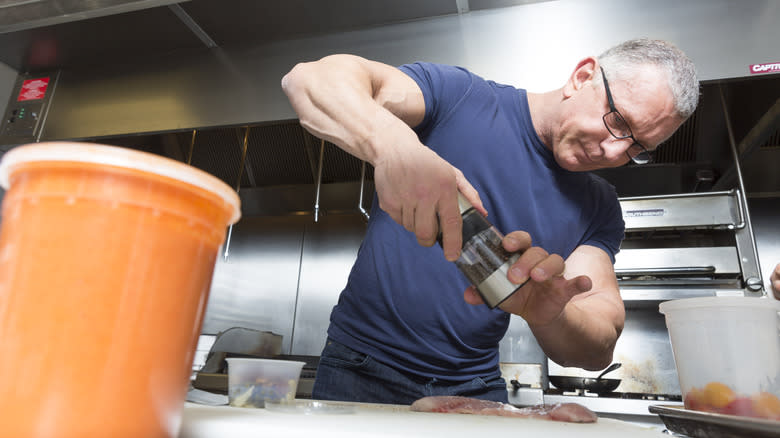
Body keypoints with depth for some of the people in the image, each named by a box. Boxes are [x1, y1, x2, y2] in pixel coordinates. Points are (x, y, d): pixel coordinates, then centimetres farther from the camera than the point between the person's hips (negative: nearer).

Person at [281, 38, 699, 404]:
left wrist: (546, 314, -28)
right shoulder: (458, 95, -10)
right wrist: (394, 145, -41)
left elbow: (598, 351, -5)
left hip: (476, 388, 3)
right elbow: (309, 77, -21)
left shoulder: (599, 208, 2)